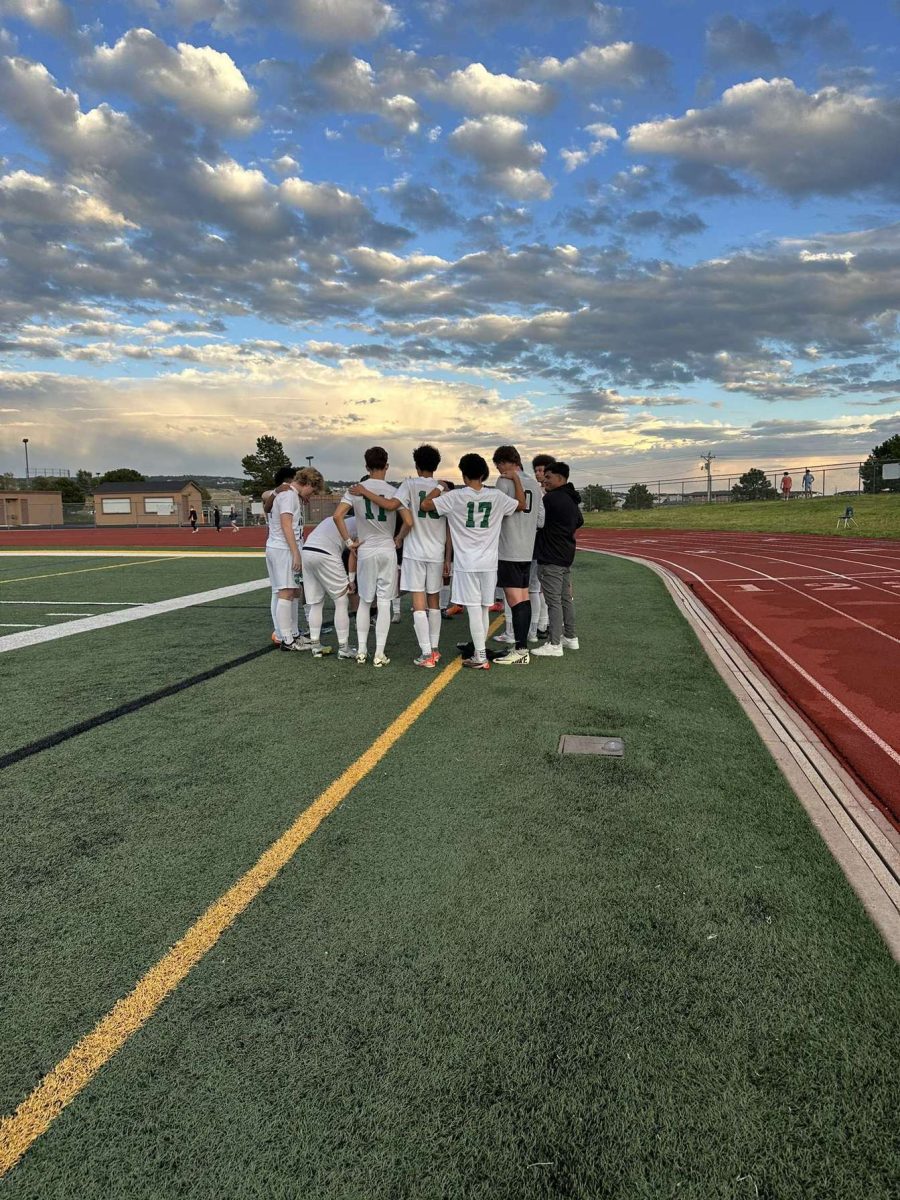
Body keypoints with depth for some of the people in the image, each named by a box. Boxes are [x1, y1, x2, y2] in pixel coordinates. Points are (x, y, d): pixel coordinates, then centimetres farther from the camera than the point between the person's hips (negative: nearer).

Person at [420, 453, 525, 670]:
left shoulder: (455, 496, -8)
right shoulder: (497, 496, 1)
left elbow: (425, 505, -7)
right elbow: (521, 505, 15)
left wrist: (440, 488, 8)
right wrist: (516, 479, 25)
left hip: (466, 563, -3)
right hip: (489, 562, 4)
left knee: (473, 609, -2)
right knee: (484, 609, 13)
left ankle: (480, 658, -2)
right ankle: (479, 650, 23)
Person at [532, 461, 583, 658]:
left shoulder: (551, 498, -17)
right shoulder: (571, 500, 14)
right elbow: (580, 521, 27)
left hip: (551, 558, -10)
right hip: (566, 555, 10)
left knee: (554, 601, -8)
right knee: (566, 598, 16)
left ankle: (554, 644, -6)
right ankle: (570, 638, 24)